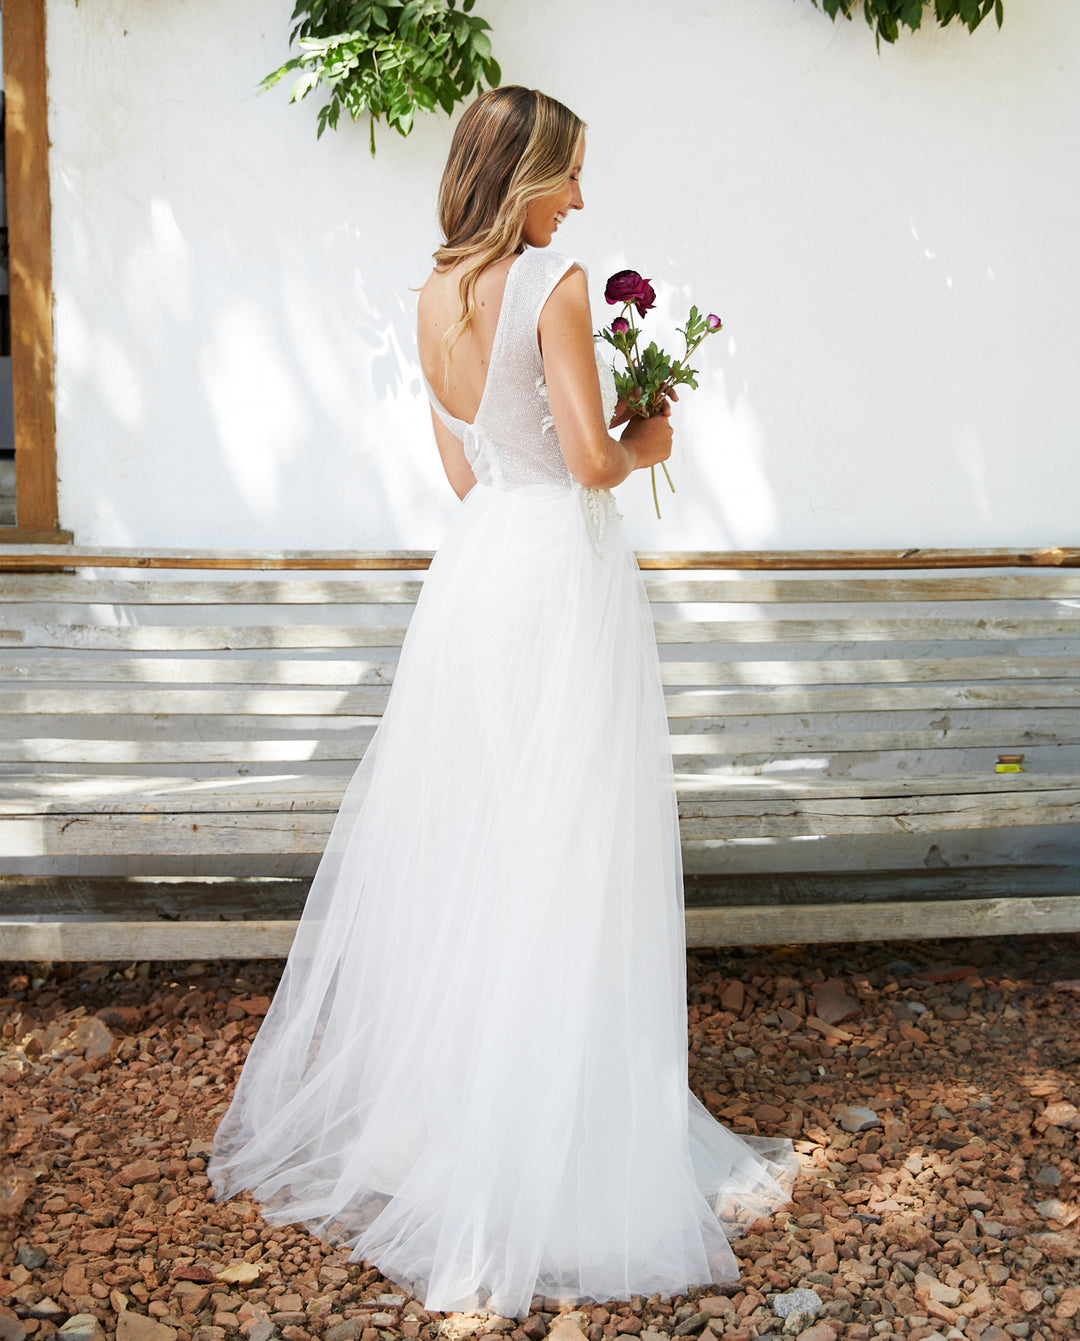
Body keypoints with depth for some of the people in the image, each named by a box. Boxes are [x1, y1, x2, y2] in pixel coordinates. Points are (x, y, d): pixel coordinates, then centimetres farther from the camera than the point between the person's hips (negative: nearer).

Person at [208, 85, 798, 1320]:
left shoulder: (434, 297, 8)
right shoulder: (554, 284, -14)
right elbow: (590, 461, -17)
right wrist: (643, 444, 4)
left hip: (474, 566, 7)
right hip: (562, 576, -7)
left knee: (448, 842, 16)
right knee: (558, 862, 0)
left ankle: (412, 1102, 30)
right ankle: (556, 1141, 10)